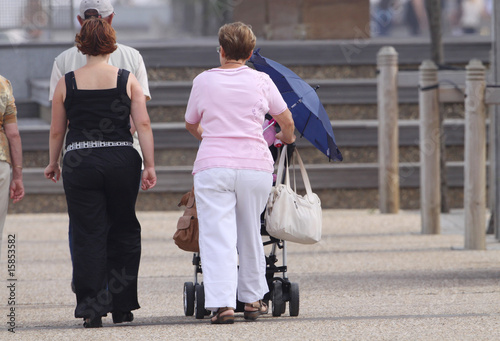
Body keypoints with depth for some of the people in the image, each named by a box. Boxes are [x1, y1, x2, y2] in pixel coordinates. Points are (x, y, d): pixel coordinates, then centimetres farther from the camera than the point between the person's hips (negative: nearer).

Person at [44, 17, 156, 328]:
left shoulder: (67, 83, 2)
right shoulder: (128, 80, 1)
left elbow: (57, 131, 7)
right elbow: (143, 124, -5)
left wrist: (54, 163, 22)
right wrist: (150, 165, -3)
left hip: (79, 162, 0)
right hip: (121, 160, 0)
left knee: (88, 235, 2)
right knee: (124, 232, 14)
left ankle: (91, 307, -6)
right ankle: (122, 306, 16)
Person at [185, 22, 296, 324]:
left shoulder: (204, 81, 6)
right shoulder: (261, 81, 6)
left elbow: (191, 123, 21)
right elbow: (287, 121, 16)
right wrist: (287, 138, 39)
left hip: (213, 166, -1)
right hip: (255, 168, 2)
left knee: (217, 236, -4)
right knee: (250, 234, 16)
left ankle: (222, 303, -14)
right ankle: (253, 299, 24)